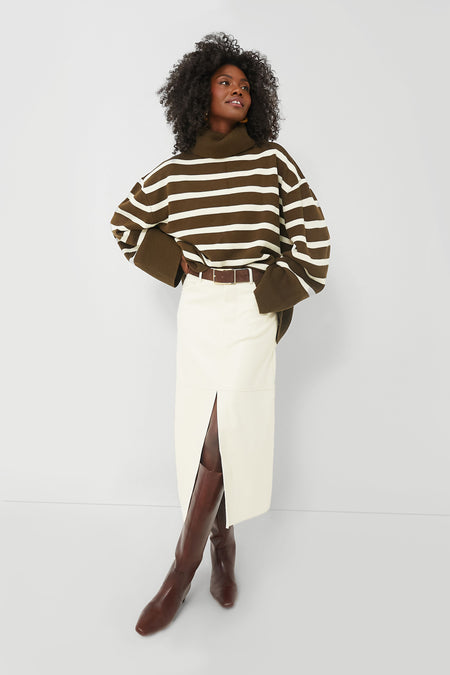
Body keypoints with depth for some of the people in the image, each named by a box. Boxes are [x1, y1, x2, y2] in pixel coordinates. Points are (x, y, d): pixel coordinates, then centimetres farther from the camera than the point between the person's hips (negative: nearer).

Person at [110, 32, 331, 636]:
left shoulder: (273, 160, 1)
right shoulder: (174, 172, 6)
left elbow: (312, 234, 3)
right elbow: (126, 225, 18)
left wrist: (281, 295, 1)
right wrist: (175, 262, 5)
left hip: (253, 311, -2)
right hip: (198, 309, 2)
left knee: (225, 432, -7)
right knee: (206, 430, 7)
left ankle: (182, 571, 8)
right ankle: (223, 547, 28)